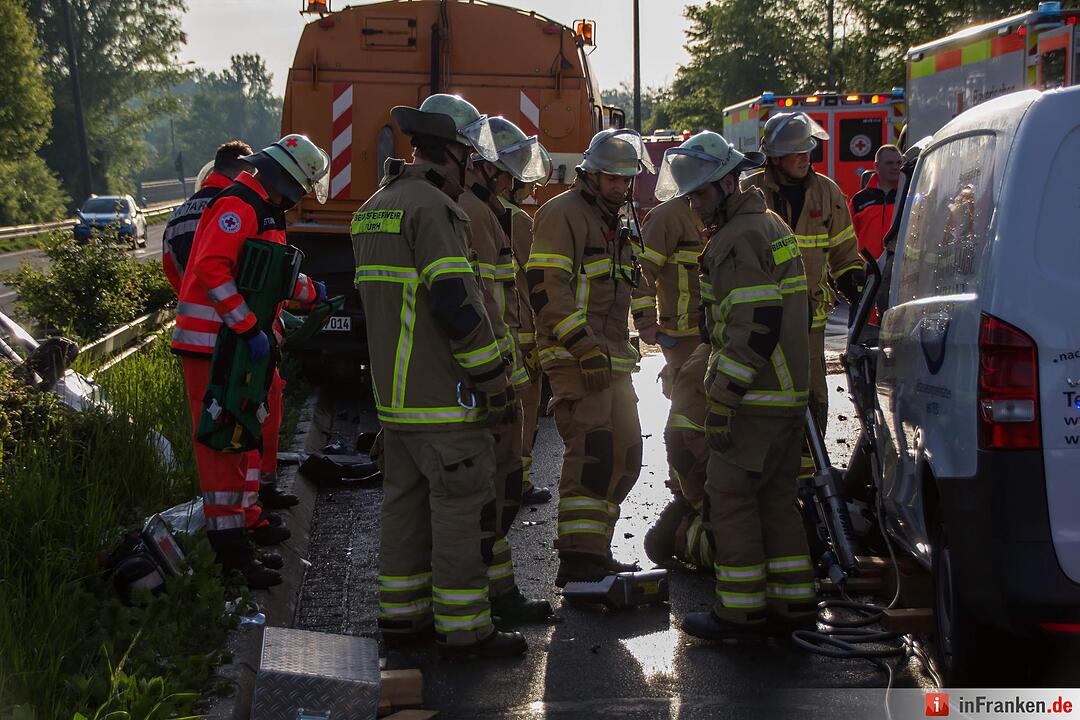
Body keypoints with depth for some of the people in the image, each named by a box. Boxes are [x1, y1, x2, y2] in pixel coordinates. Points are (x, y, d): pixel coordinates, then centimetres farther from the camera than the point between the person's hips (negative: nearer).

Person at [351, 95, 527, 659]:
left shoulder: (373, 209, 16)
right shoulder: (433, 208, -16)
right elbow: (456, 304, -22)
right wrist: (494, 380, -14)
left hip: (394, 392, 9)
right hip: (444, 397, -9)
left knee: (406, 499, 15)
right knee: (461, 506, -3)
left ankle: (400, 613, 22)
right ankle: (464, 628, 2)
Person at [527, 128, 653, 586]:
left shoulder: (617, 225, 22)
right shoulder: (562, 214, -8)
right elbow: (545, 286, -18)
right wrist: (584, 346, -23)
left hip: (612, 359, 10)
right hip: (574, 358, -10)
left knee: (625, 454, 10)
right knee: (592, 450, -18)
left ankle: (595, 551, 18)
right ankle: (577, 561, -19)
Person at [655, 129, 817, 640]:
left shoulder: (740, 239, -16)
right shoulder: (770, 226, 18)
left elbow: (754, 327, -22)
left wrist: (722, 397, -20)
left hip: (756, 397, -10)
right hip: (786, 392, 10)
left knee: (729, 496, -4)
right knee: (775, 498, 14)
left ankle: (741, 609, 1)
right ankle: (793, 601, 19)